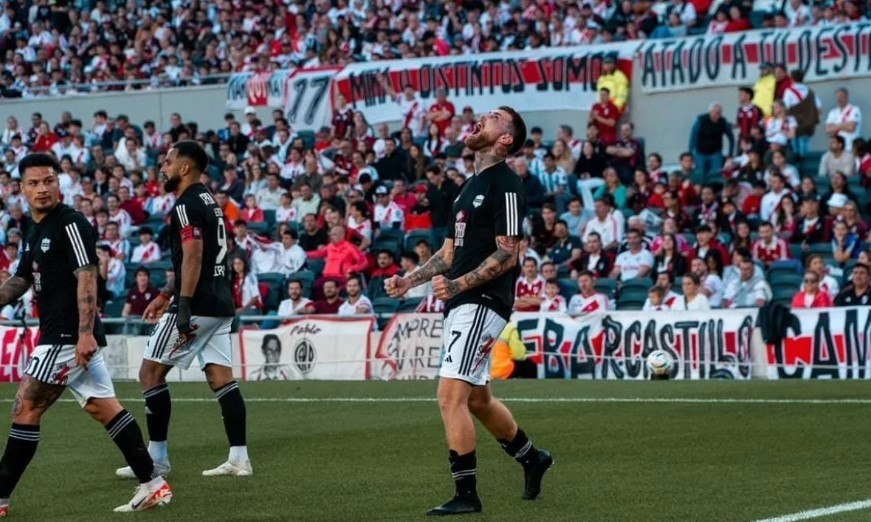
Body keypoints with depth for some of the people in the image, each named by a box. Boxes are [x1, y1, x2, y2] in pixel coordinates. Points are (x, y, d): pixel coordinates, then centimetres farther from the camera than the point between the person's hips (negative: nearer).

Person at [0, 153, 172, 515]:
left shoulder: (70, 224, -12)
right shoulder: (36, 231, 17)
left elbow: (86, 278, -19)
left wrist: (85, 334, -26)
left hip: (68, 336, -9)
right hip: (58, 335, 9)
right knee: (103, 408, 7)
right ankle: (152, 484, 6)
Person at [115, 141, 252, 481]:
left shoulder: (186, 204, -11)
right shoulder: (208, 201, 19)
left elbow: (193, 256, -21)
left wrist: (183, 307, -25)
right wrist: (165, 295, 30)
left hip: (196, 305, -9)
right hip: (220, 303, 9)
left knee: (151, 373, 0)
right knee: (221, 379, 7)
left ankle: (156, 458, 1)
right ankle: (239, 458, 2)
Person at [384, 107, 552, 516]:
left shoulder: (505, 184, -11)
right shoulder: (470, 186, 18)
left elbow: (507, 254, -17)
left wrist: (458, 284, -24)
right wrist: (409, 281, 11)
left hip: (483, 302, -10)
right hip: (462, 303, 10)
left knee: (450, 394, -15)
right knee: (477, 399, 18)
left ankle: (466, 494, -11)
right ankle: (532, 458, 38)